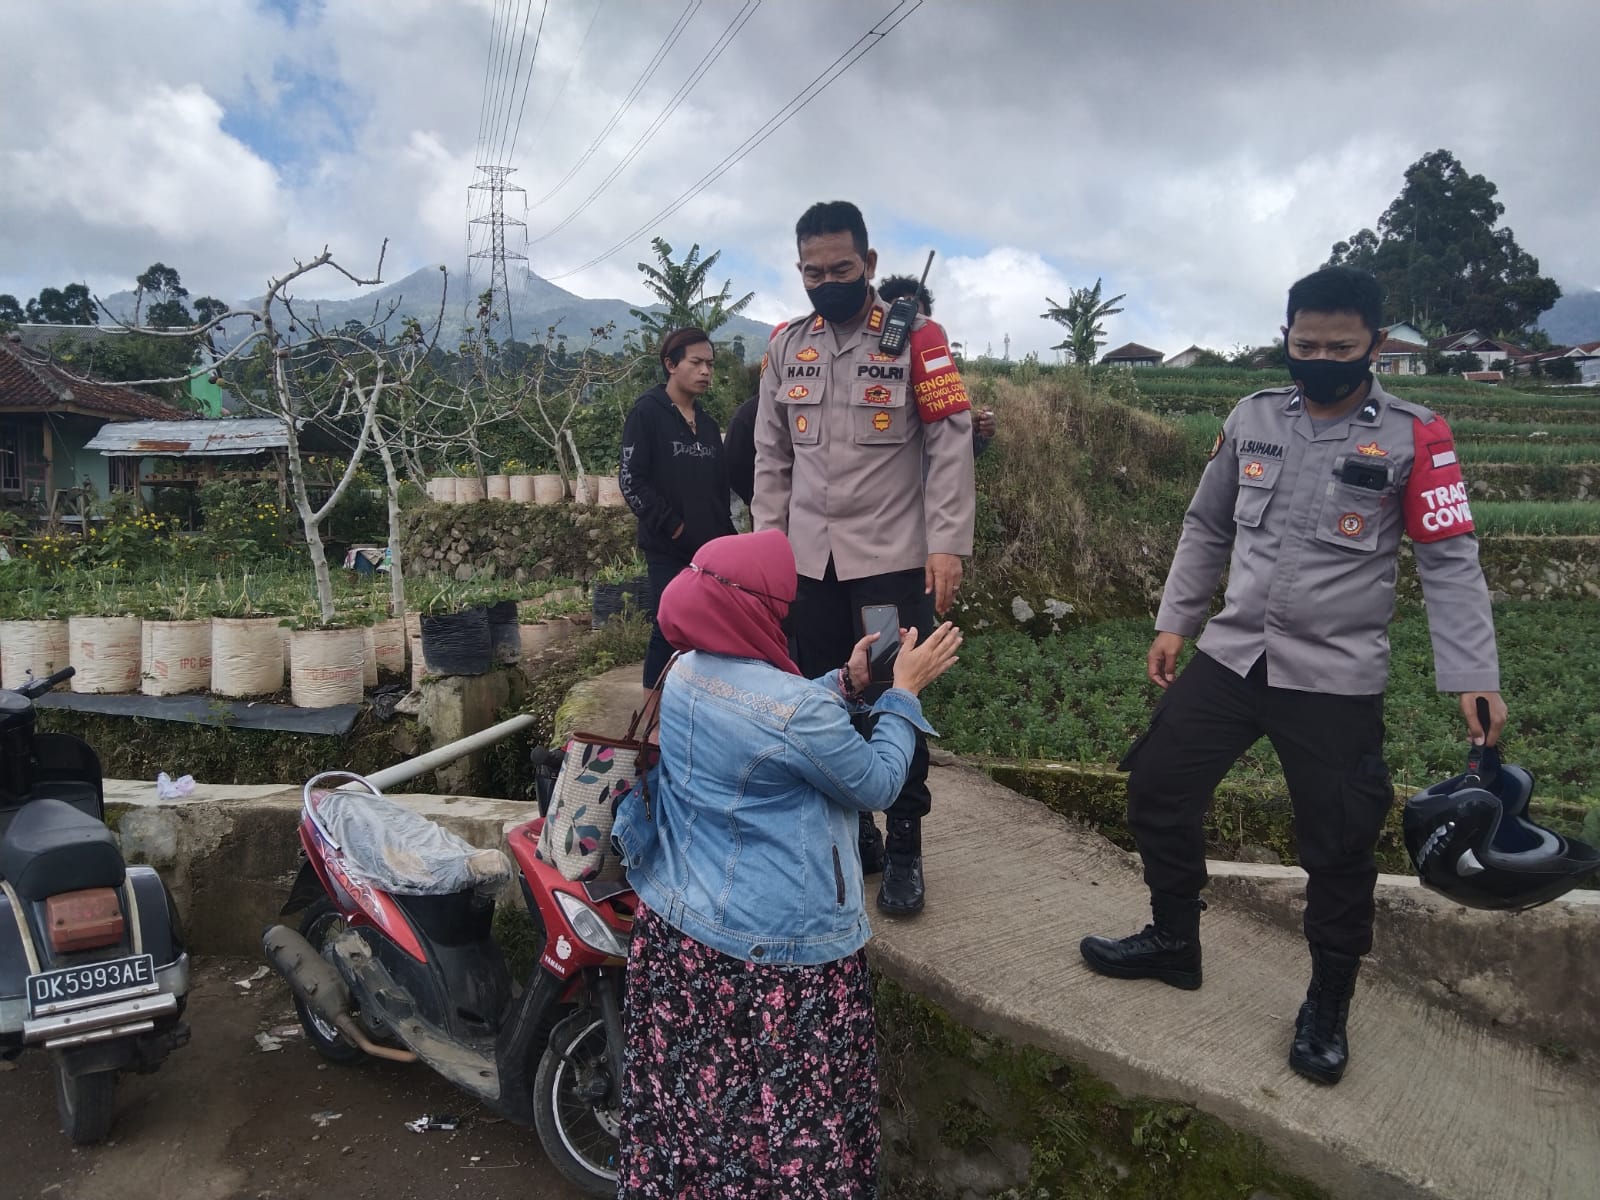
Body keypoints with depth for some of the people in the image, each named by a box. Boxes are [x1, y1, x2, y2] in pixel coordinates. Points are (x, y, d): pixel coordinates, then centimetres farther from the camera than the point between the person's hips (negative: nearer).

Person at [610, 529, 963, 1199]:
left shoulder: (684, 675, -3)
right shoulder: (799, 709, -27)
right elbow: (876, 786, -10)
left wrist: (847, 682, 9)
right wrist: (904, 693, -1)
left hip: (670, 928, 8)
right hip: (770, 952, -7)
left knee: (691, 1091, 25)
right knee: (785, 1108, 14)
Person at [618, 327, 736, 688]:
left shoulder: (708, 422, 16)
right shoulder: (647, 413, -4)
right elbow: (632, 481, -11)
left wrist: (726, 534, 9)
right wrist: (673, 527, -14)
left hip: (711, 549, 6)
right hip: (668, 550, -6)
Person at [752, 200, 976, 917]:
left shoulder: (915, 337, -4)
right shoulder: (785, 345, 9)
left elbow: (950, 442, -8)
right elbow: (772, 456, 13)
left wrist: (947, 544, -14)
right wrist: (767, 540, 9)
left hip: (894, 558, -4)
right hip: (809, 560, 5)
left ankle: (904, 849, 16)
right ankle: (854, 833, 26)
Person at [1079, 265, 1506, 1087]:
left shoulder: (1413, 437, -7)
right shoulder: (1251, 419, 4)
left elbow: (1450, 562, -8)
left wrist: (1472, 676, -15)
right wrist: (1173, 621, 10)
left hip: (1337, 678, -4)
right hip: (1230, 655, 4)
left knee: (1338, 846, 4)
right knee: (1157, 787, 8)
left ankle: (1327, 1006, 28)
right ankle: (1174, 941, 31)